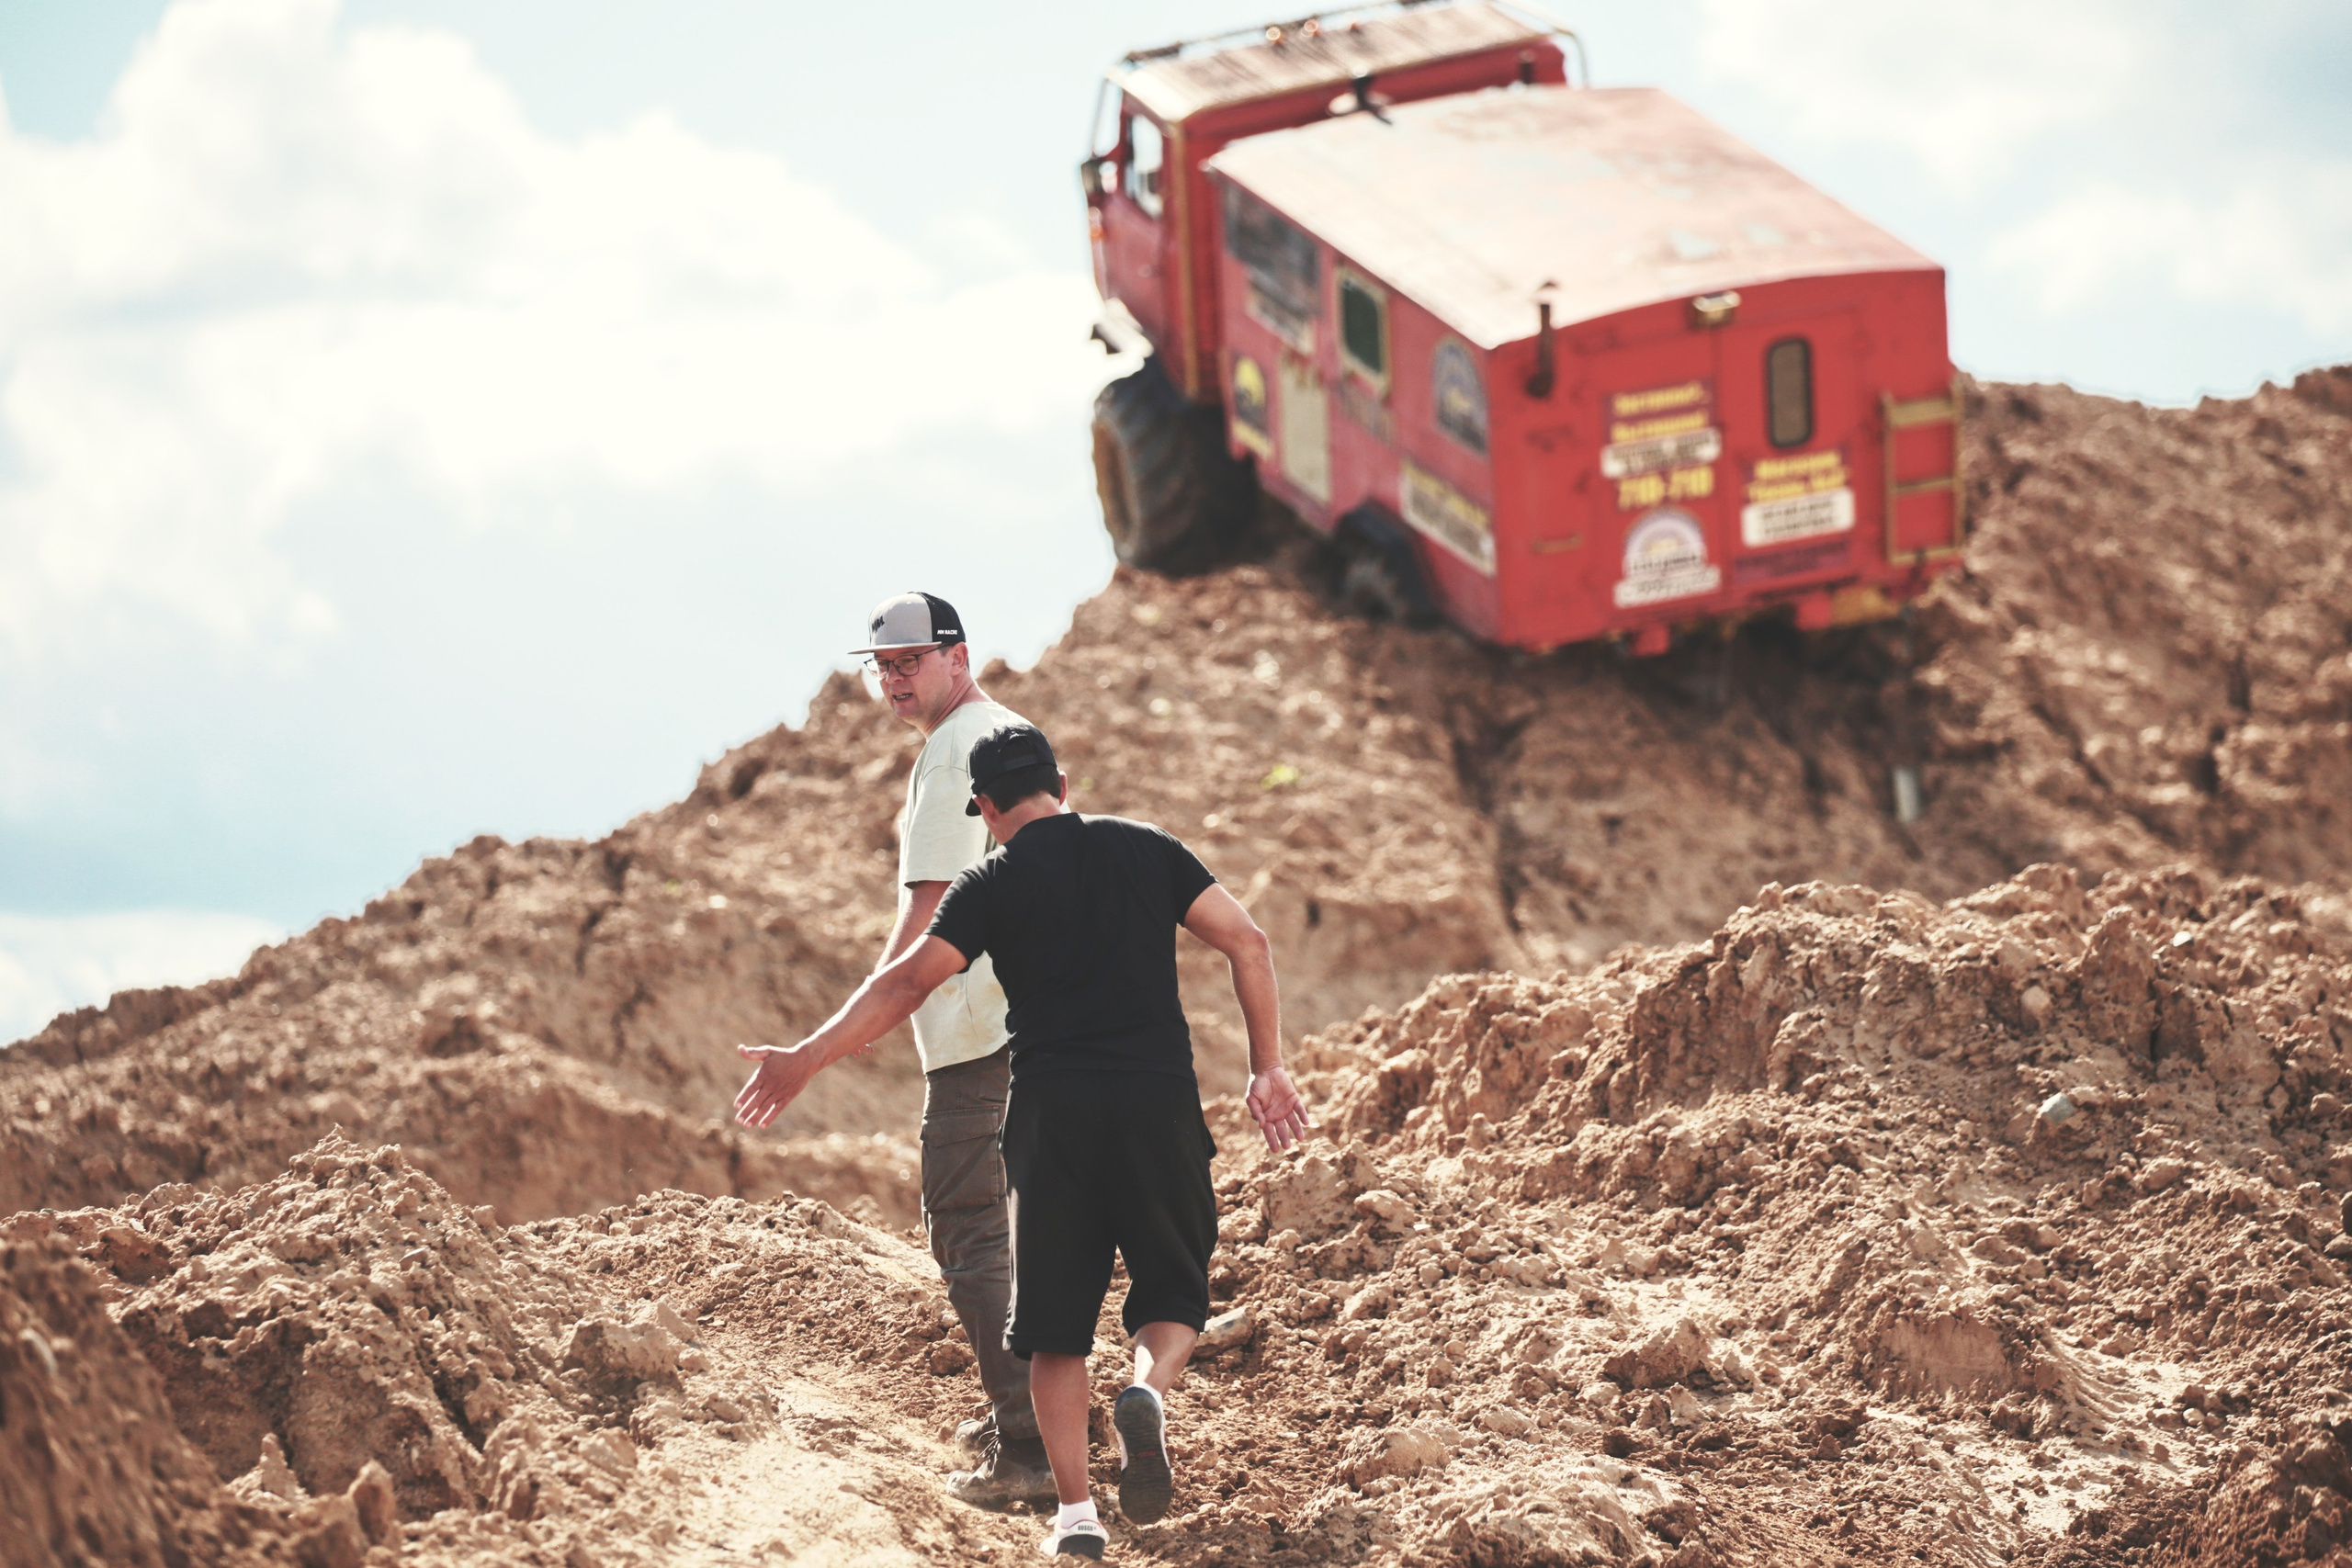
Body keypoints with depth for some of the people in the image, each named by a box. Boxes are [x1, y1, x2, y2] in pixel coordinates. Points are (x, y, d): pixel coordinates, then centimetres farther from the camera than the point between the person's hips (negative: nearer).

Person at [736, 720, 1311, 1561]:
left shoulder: (991, 885, 4)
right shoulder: (1146, 850, 10)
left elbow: (907, 981, -4)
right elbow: (1247, 942, 3)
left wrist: (806, 1059, 1)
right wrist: (1268, 1068, 8)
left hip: (1052, 1110, -1)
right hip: (1159, 1099, 1)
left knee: (1054, 1324, 8)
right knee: (1173, 1292, 14)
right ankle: (1147, 1392, -18)